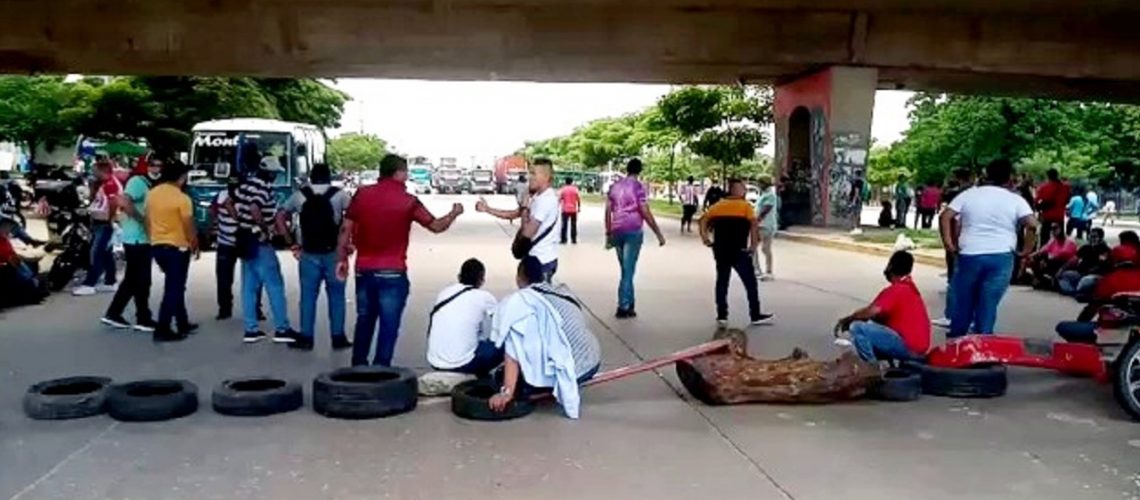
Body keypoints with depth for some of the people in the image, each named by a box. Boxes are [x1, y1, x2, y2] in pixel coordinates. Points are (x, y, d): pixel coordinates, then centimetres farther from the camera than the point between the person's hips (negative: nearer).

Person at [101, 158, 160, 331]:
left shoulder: (152, 186, 15)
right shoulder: (138, 182, -13)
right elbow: (123, 201, -29)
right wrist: (142, 219, -22)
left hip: (143, 239, 9)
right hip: (137, 239, -9)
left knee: (132, 280, 15)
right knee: (142, 280, -2)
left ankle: (113, 314, 23)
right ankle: (143, 319, 7)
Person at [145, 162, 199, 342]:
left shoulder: (151, 194, 4)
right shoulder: (182, 198, -17)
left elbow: (148, 222, 10)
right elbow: (189, 227, -12)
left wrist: (154, 240, 21)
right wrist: (195, 245, 4)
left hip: (157, 246, 7)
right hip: (177, 247, -7)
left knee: (174, 286, 19)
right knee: (173, 289, 0)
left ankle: (183, 324, 28)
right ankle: (162, 330, -1)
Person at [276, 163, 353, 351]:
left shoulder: (300, 195, 5)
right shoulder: (339, 195, -1)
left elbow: (280, 217, 7)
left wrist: (291, 241, 8)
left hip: (308, 254, 1)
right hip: (334, 253, -1)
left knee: (308, 296, 8)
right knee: (336, 296, 7)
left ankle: (306, 338, 11)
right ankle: (338, 337, 11)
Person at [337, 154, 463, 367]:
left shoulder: (362, 194, 2)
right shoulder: (408, 201, -6)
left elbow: (345, 229, 2)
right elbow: (436, 226, 1)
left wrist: (342, 259, 10)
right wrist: (454, 213, 18)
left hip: (364, 270, 4)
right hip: (392, 273, -4)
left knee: (364, 321, 17)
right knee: (388, 325, 3)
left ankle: (358, 367, 27)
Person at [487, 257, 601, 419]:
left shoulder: (519, 300, -4)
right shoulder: (563, 293, 15)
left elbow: (513, 350, -12)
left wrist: (507, 392, -15)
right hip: (593, 362, 7)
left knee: (502, 376, 10)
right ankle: (567, 387, 19)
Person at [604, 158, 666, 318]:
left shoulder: (614, 186, 10)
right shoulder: (638, 186, -8)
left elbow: (608, 211, 10)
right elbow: (646, 213, -12)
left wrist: (608, 234, 17)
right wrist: (659, 234, -7)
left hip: (617, 232, 5)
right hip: (633, 232, -5)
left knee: (626, 269, 15)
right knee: (628, 270, -2)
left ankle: (629, 304, 20)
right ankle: (624, 307, 0)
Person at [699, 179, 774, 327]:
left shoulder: (719, 205, 11)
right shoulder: (746, 205, -2)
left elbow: (704, 219, 3)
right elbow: (753, 224, -15)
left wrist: (704, 237, 2)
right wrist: (754, 244, -10)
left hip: (720, 250, 5)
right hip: (739, 250, -4)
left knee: (722, 282, 12)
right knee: (750, 282, 5)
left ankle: (722, 315, 12)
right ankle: (755, 315, 9)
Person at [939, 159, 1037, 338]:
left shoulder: (969, 194, 5)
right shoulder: (1015, 199, 2)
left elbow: (945, 216, -4)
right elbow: (1032, 224, -10)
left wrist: (948, 243, -1)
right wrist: (1026, 251, -2)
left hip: (969, 255, 1)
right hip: (1001, 257, -1)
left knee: (963, 303, 15)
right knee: (988, 305, 5)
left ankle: (954, 339, 28)